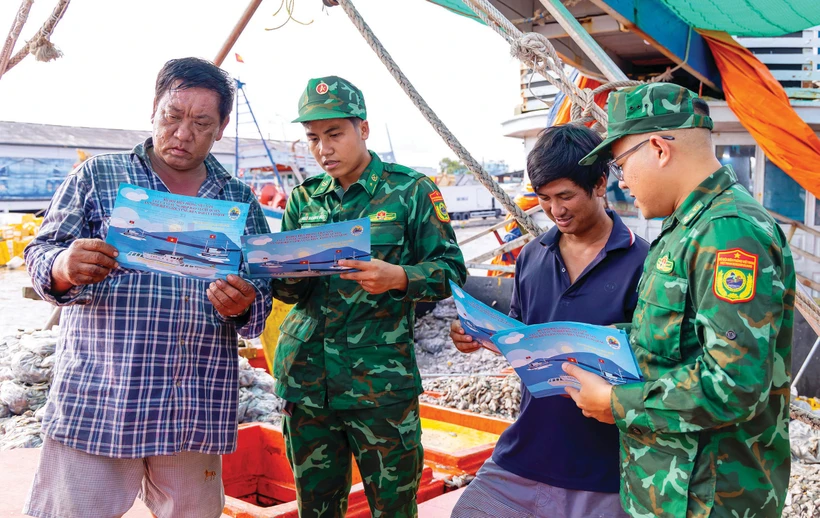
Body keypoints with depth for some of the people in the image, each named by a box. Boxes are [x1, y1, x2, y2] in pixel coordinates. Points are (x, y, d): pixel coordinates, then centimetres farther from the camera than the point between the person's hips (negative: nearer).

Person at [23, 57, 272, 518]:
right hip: (96, 400, -2)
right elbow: (41, 257, 2)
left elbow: (264, 296, 13)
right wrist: (65, 269, -22)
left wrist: (244, 305, -11)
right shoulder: (96, 177, 7)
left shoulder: (241, 200, 13)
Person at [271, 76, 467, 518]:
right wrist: (287, 275, -11)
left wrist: (397, 277, -22)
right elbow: (287, 291, 13)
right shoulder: (304, 199, 11)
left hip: (381, 380, -4)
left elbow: (451, 271, -3)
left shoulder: (410, 191, -1)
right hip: (305, 377, 4)